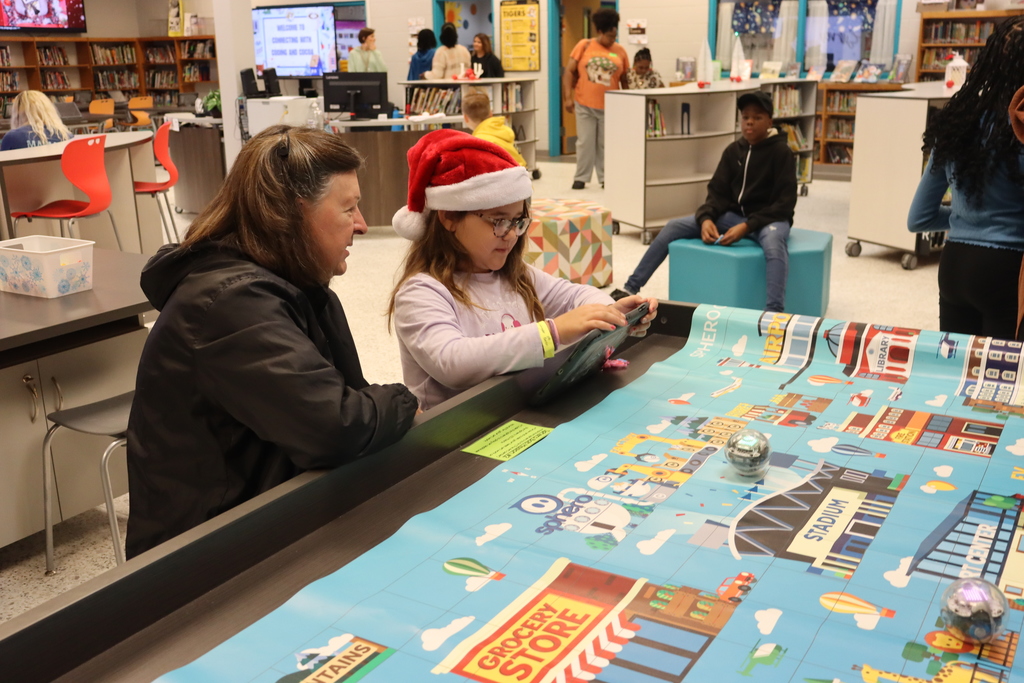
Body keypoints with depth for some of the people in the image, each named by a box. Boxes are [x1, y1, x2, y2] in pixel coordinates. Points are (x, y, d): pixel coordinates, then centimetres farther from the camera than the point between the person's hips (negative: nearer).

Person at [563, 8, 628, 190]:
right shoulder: (584, 46, -1)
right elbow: (569, 72, -2)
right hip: (584, 105, -1)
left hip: (609, 107, 1)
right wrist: (568, 97, -11)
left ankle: (605, 178, 17)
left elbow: (624, 80, 11)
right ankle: (581, 177, 11)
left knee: (606, 144, 7)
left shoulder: (620, 51, 4)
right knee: (585, 142, 3)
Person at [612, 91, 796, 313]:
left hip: (769, 218, -5)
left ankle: (773, 313, -54)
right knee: (673, 227, -7)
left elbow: (785, 203, -15)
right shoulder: (733, 150, 5)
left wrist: (748, 226, -28)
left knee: (772, 240, -43)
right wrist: (706, 218, -19)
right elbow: (718, 191, 3)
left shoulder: (781, 152, -10)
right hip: (733, 214, 5)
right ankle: (630, 289, -3)